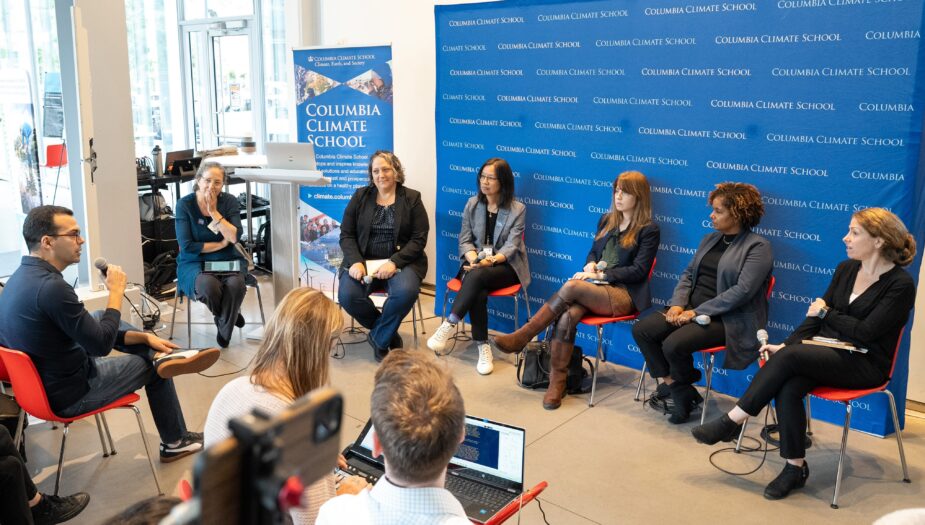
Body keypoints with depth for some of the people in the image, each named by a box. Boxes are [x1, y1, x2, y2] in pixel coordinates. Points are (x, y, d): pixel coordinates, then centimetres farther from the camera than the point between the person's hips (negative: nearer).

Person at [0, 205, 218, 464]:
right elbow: (103, 344, -22)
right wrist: (116, 290, -13)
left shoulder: (23, 276, 0)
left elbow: (95, 332, 7)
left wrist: (144, 337, 5)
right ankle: (175, 442, 31)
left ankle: (160, 355, 6)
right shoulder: (51, 287, -31)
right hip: (69, 395, -8)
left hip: (40, 381, 8)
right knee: (152, 367, 13)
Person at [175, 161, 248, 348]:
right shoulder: (184, 205, -5)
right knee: (209, 285, -35)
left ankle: (224, 329, -4)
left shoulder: (229, 201, 0)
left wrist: (214, 212, -16)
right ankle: (231, 316, 1)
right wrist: (221, 244, -8)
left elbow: (234, 236, -13)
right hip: (194, 264, -1)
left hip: (228, 261, 1)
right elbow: (187, 246, -11)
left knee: (236, 284, -33)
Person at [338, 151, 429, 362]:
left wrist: (394, 262, -19)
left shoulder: (412, 198, 3)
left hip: (401, 261, -1)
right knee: (347, 295, -27)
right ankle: (388, 333, 0)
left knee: (406, 291, -34)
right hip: (363, 260, 2)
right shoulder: (360, 196, 8)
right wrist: (356, 261, -15)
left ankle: (379, 338, -6)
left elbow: (419, 239, -4)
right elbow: (346, 234, 5)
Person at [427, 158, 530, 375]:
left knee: (477, 276, -36)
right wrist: (473, 258, -17)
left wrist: (491, 260, -28)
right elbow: (464, 240, 5)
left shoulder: (518, 209, -2)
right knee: (478, 293, -33)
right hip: (476, 263, 2)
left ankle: (448, 326, -35)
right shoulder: (472, 204, 9)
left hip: (505, 266, -2)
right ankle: (483, 347, -26)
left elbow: (511, 246, -10)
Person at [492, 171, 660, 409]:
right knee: (566, 316, -30)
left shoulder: (649, 230, 0)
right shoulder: (607, 220, 19)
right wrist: (590, 266, 1)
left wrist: (600, 274, -12)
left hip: (625, 294, -5)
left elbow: (638, 271, -7)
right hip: (596, 287, 5)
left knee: (570, 287, -32)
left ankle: (521, 337, -25)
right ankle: (557, 382, -27)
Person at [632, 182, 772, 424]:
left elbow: (742, 291, -17)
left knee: (674, 344, -29)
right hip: (692, 309, 8)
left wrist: (698, 312, -19)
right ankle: (680, 392, -3)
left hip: (726, 319, -8)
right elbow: (688, 274, 17)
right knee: (641, 329, -12)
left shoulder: (758, 247, -8)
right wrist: (678, 304, -4)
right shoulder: (709, 239, 17)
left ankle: (673, 385, 5)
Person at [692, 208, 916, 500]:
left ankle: (732, 421, -19)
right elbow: (817, 314, 8)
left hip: (866, 364, -5)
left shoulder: (901, 284, -9)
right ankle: (795, 468, -15)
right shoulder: (846, 269, 11)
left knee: (789, 357, -29)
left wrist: (826, 313, -3)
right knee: (787, 388, -27)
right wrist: (786, 344, -5)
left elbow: (865, 332, -17)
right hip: (829, 353, 6)